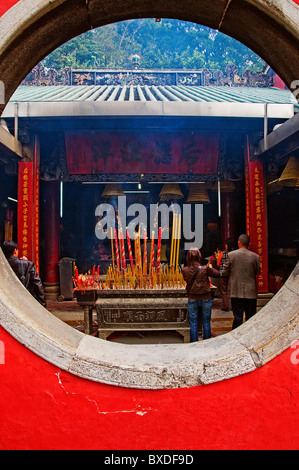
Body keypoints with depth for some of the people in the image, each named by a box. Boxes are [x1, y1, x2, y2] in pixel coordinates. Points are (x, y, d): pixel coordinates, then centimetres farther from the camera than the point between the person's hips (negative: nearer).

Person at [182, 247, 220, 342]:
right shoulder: (205, 269, -17)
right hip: (206, 299, -1)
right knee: (206, 322, 15)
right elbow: (217, 274, -3)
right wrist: (210, 267, 14)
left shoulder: (185, 270, -12)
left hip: (192, 299, 1)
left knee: (193, 323, 12)